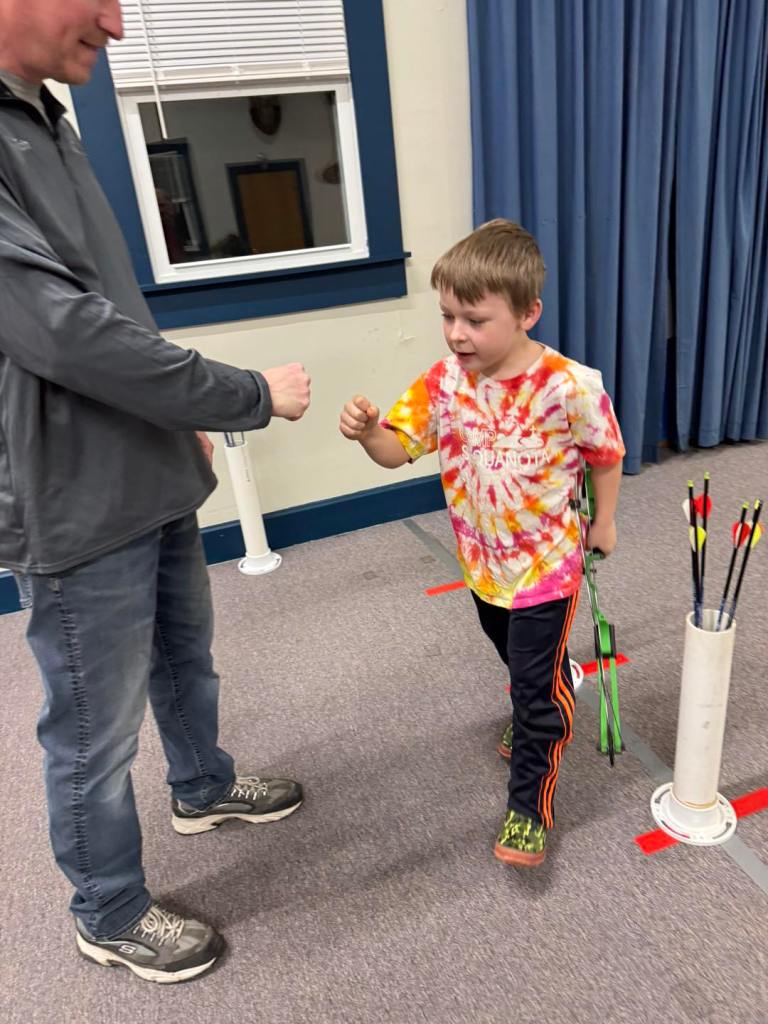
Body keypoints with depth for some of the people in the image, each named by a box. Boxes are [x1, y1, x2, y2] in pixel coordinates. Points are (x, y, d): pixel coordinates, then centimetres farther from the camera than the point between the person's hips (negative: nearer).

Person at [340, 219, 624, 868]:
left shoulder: (570, 386, -23)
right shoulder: (445, 381, -13)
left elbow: (607, 454, -7)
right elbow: (397, 450, -14)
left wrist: (604, 523, 3)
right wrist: (367, 430, -36)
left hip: (547, 563, -5)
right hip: (482, 561, 5)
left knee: (538, 682, 5)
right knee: (520, 660, 29)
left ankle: (530, 808, 24)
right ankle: (541, 716, 61)